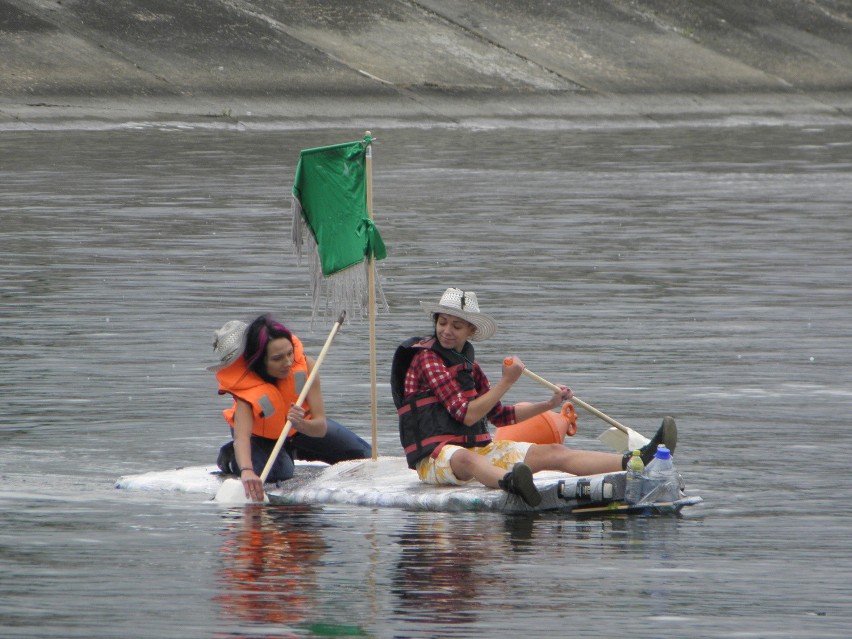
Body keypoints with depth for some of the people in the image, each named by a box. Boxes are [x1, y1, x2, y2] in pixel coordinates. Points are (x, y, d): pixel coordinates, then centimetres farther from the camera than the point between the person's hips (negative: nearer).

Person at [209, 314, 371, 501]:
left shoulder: (305, 366, -36)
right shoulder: (246, 390, -43)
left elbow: (321, 427, -35)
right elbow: (241, 437, -58)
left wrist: (301, 424, -59)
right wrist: (246, 471, -79)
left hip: (304, 426, 4)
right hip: (261, 434, -4)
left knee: (364, 455, 8)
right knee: (279, 472, -34)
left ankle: (292, 451, 29)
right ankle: (231, 458, 0)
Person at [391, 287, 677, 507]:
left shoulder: (467, 363, 17)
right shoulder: (426, 359, -9)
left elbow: (498, 415, 23)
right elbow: (467, 415, -16)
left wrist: (550, 404, 18)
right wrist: (506, 382, -12)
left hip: (479, 449, 8)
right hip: (434, 457, -8)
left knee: (553, 452, -4)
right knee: (465, 459, -45)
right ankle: (511, 483, -80)